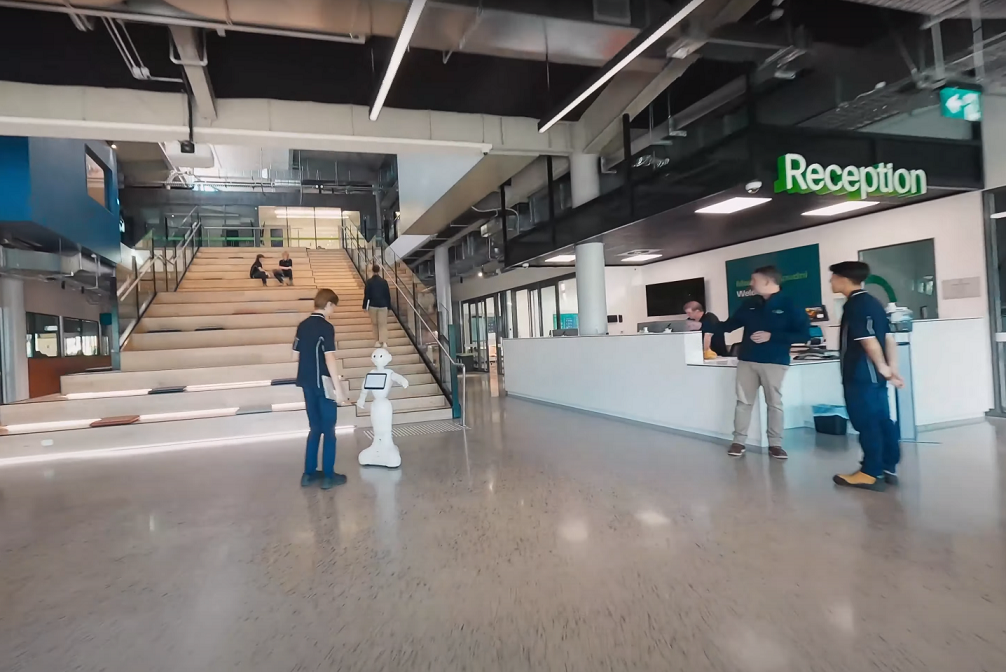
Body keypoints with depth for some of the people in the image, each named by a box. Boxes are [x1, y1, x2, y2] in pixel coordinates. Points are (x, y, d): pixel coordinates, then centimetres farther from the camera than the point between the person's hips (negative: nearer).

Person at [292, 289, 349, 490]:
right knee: (329, 429, 3)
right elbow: (330, 358, -22)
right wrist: (338, 386, -21)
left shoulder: (302, 325, 7)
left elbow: (296, 355, 13)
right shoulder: (326, 327, -15)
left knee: (315, 427, 17)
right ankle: (328, 476, 9)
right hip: (322, 383, -7)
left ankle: (309, 473, 21)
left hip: (307, 382, 7)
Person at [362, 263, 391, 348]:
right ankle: (384, 341, -15)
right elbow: (388, 295, 3)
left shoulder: (369, 282, -4)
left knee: (375, 324, 12)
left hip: (373, 305, 0)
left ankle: (377, 341, 12)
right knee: (383, 324, 0)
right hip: (383, 305, 0)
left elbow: (366, 295, -5)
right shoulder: (384, 281, 0)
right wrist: (389, 306, 11)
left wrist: (365, 306, 1)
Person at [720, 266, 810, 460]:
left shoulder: (790, 305, -5)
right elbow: (729, 324, 14)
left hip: (774, 362, -4)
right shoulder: (750, 304, 9)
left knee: (774, 403, 4)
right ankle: (738, 442, 12)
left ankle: (775, 444, 13)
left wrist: (771, 336, -17)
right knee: (743, 401, 6)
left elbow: (804, 335, -9)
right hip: (746, 360, 4)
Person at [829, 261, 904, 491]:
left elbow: (869, 341, -20)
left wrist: (882, 368, -9)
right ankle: (888, 469, 20)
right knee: (882, 421, 12)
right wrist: (892, 368, 10)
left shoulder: (855, 305, -15)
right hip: (873, 376, 10)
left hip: (861, 376, -10)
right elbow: (889, 338, 12)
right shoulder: (872, 302, 14)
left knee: (867, 423, -4)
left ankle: (870, 474, 3)